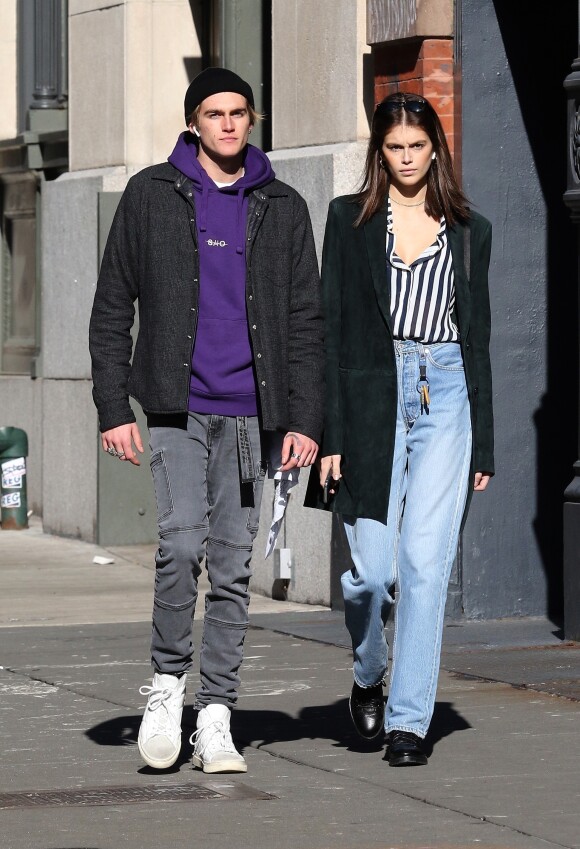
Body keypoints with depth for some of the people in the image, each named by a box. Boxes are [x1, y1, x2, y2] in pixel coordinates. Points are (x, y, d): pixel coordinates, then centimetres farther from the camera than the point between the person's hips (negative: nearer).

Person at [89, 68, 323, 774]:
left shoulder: (282, 209, 10)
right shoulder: (151, 194, 5)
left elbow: (304, 323, 10)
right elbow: (111, 309, 7)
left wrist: (304, 420, 0)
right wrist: (113, 409, -1)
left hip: (251, 412, 2)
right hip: (177, 404, -2)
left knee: (232, 564, 3)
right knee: (182, 542, -18)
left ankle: (215, 721, 8)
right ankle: (167, 682, 1)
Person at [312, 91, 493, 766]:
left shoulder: (469, 230, 12)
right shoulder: (350, 220, 6)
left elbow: (477, 337, 14)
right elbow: (331, 329, 2)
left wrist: (483, 442, 9)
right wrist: (329, 433, -5)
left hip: (445, 396, 1)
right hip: (371, 396, -1)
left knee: (426, 563, -7)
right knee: (372, 567, -5)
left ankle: (409, 720, -2)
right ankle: (368, 674, 25)